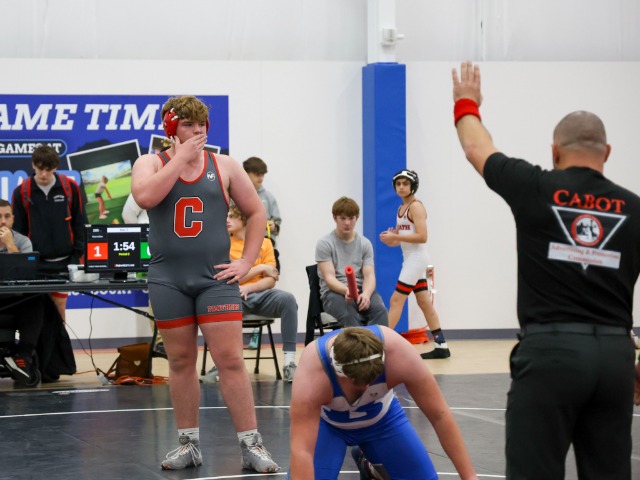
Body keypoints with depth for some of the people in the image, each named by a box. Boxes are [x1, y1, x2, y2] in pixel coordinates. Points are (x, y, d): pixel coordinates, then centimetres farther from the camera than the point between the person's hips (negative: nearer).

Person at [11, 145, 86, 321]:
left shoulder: (70, 187, 0)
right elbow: (18, 229, 4)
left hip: (64, 261, 0)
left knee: (59, 306, 6)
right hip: (35, 263, 0)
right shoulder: (21, 192, -1)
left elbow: (79, 224, 5)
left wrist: (78, 254, 1)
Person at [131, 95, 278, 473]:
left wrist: (247, 262, 1)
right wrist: (181, 156, -13)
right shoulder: (151, 164, 4)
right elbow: (145, 196, -18)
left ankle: (252, 445, -2)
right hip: (168, 279, 1)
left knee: (231, 360, -6)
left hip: (215, 277, -1)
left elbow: (256, 213, 11)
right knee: (181, 362, 7)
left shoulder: (224, 166, 6)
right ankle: (189, 444, 17)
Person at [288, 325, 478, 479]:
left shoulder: (399, 355, -37)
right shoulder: (311, 376, -43)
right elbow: (301, 450, -45)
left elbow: (440, 415, -28)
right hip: (328, 423, -2)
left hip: (381, 416, 2)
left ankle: (370, 464, 24)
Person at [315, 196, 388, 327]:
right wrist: (346, 290, -31)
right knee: (349, 315, -38)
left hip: (360, 290, 3)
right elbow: (329, 277, -8)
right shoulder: (324, 244, 1)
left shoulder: (365, 244, 12)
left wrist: (366, 294, -23)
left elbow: (369, 275, 1)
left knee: (380, 309, -31)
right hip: (334, 292, -3)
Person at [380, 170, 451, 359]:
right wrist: (390, 239, -3)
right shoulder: (401, 209, 15)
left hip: (416, 258, -9)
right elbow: (399, 238, 20)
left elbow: (422, 237, -21)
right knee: (424, 302, 9)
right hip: (410, 259, 9)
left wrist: (396, 236, -22)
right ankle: (441, 346, 12)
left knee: (396, 300, -10)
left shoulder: (416, 206, -11)